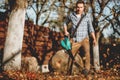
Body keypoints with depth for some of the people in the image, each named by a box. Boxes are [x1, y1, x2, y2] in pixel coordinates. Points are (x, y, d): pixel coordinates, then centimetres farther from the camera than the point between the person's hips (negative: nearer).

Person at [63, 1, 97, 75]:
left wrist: (94, 39, -13)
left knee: (87, 50, -30)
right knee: (70, 56, 5)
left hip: (84, 39, -2)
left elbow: (90, 28, -3)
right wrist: (65, 31, 3)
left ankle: (87, 68, -21)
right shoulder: (71, 15, 1)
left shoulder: (87, 16, -4)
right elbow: (65, 22, 20)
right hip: (75, 40, 2)